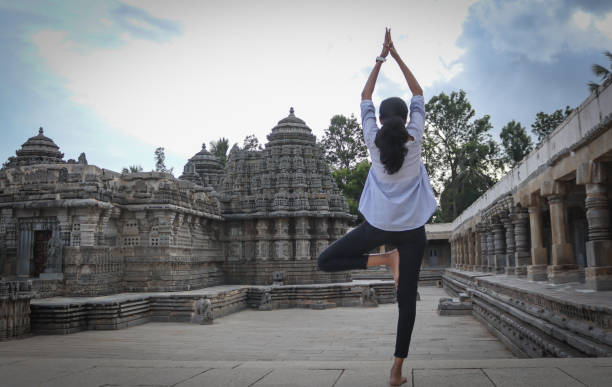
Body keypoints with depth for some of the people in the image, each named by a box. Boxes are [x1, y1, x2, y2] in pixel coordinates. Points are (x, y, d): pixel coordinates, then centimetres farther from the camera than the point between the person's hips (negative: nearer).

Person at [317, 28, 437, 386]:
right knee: (407, 298, 4)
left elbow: (365, 98, 12)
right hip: (412, 227, 2)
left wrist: (381, 58, 16)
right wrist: (396, 56, 14)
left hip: (379, 224, -1)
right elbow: (419, 95, 13)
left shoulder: (374, 140, -1)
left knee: (326, 261, 11)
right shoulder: (414, 138, 0)